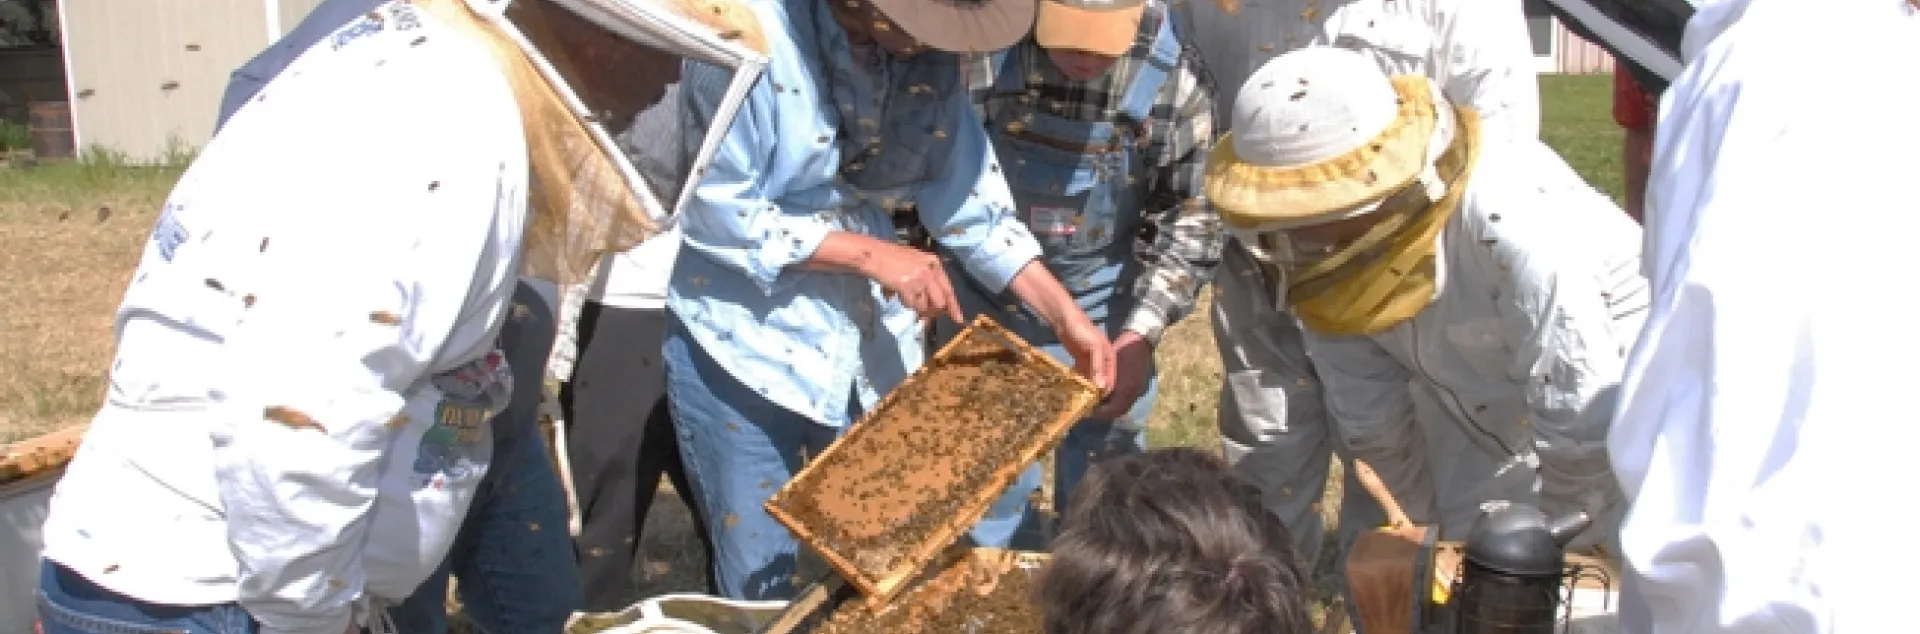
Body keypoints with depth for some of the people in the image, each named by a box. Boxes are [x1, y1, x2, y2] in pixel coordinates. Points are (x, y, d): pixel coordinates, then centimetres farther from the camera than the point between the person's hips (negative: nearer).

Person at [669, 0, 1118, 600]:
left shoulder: (928, 55, -4)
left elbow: (967, 195, 2)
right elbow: (716, 211, -22)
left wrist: (1067, 317, -3)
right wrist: (873, 254, -21)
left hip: (869, 338, 6)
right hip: (741, 346, -5)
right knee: (762, 583, 8)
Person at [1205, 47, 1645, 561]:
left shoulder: (1515, 224, -38)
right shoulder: (1329, 245, -15)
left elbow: (1584, 424, -30)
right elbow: (1371, 424, -2)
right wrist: (1430, 528, 6)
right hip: (1484, 429, 6)